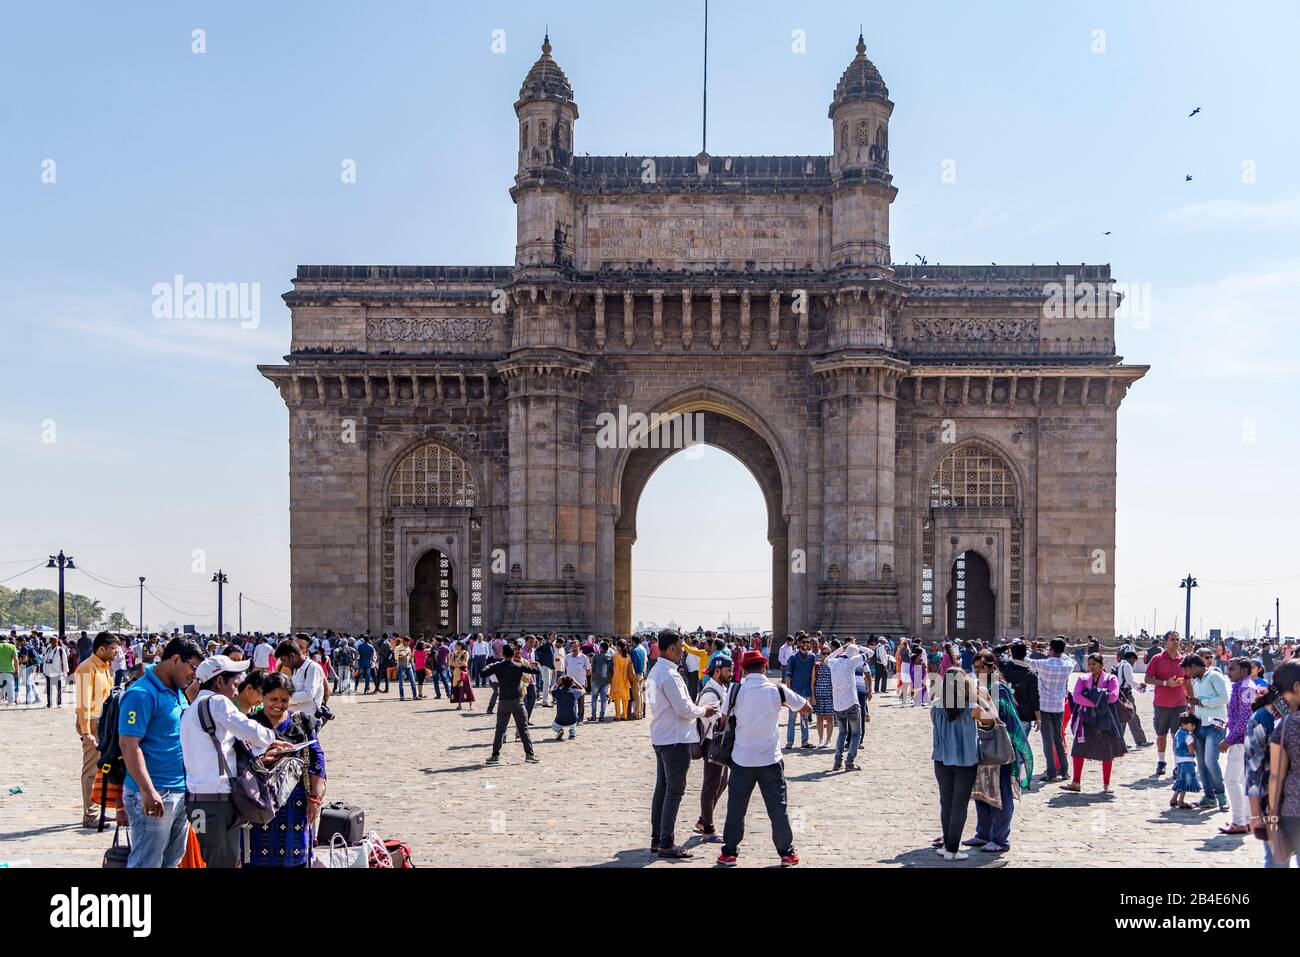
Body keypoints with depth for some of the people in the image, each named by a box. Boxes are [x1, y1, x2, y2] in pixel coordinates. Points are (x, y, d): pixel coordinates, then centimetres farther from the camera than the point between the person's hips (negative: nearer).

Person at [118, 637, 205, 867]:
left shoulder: (178, 693, 15)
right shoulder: (141, 694, -13)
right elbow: (129, 746, -20)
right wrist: (148, 791, -26)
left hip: (182, 794, 9)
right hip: (154, 796, -9)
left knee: (172, 861, 14)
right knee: (147, 863, -4)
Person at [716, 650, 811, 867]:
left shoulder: (735, 690, -7)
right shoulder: (778, 691, -5)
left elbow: (723, 720, 3)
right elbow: (807, 707, 6)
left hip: (742, 759, 0)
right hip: (770, 759, 0)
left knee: (736, 808, 10)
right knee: (778, 808, 10)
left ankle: (729, 852, 17)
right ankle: (786, 853, 17)